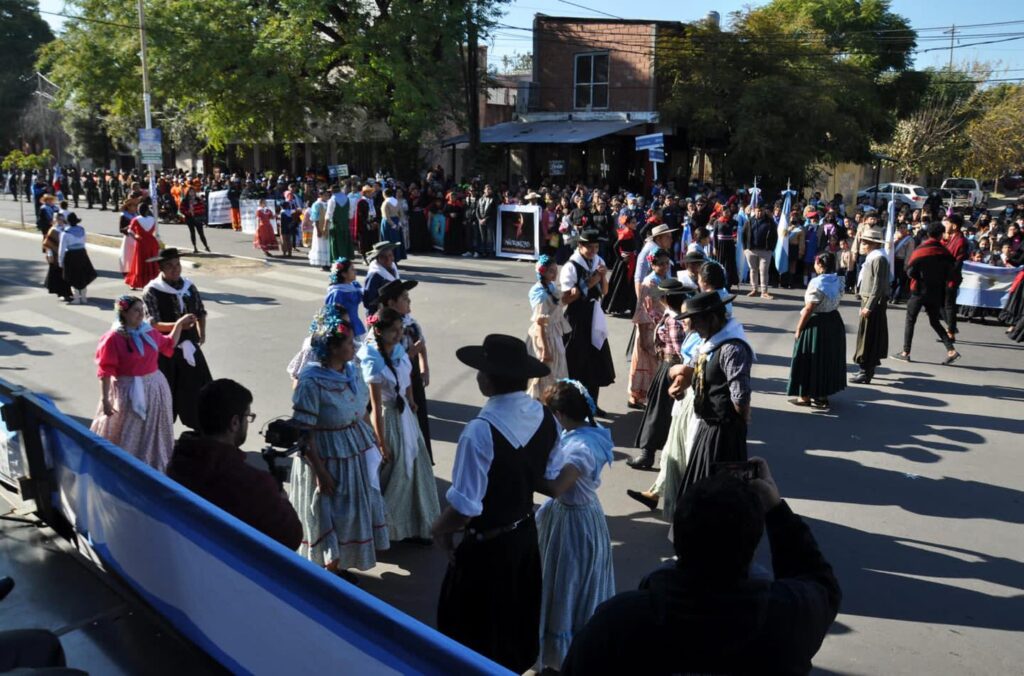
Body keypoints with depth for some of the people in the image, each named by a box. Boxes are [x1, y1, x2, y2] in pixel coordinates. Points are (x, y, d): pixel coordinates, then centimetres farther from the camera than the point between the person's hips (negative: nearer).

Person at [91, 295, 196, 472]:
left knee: (152, 433, 18)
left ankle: (154, 466, 32)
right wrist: (105, 399, -18)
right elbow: (105, 371, -16)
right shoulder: (113, 338, -17)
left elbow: (168, 345, 20)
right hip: (128, 392, -6)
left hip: (154, 388, 6)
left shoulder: (149, 332, 2)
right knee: (126, 436, 8)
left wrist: (179, 325, 13)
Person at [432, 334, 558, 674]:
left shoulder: (480, 431, -32)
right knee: (518, 614, 29)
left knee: (474, 626, 17)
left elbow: (465, 507, -28)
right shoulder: (546, 417, -9)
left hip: (487, 545, -7)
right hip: (526, 533, 7)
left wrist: (440, 529, -8)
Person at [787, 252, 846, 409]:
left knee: (810, 360, 4)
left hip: (816, 325, -8)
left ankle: (806, 396, 13)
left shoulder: (817, 283, -21)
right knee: (828, 359, 16)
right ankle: (823, 396, 25)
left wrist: (798, 329, -13)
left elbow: (808, 310, -20)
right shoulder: (838, 281, 4)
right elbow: (836, 303, 9)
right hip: (834, 322, 8)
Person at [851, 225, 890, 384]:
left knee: (868, 336, -5)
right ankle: (867, 369, 27)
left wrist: (869, 306, -23)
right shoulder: (872, 257, 13)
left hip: (873, 303, -10)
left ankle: (866, 373, 0)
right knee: (867, 335, 17)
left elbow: (878, 285, -21)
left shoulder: (878, 258, -17)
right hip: (868, 301, 10)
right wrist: (865, 304, 13)